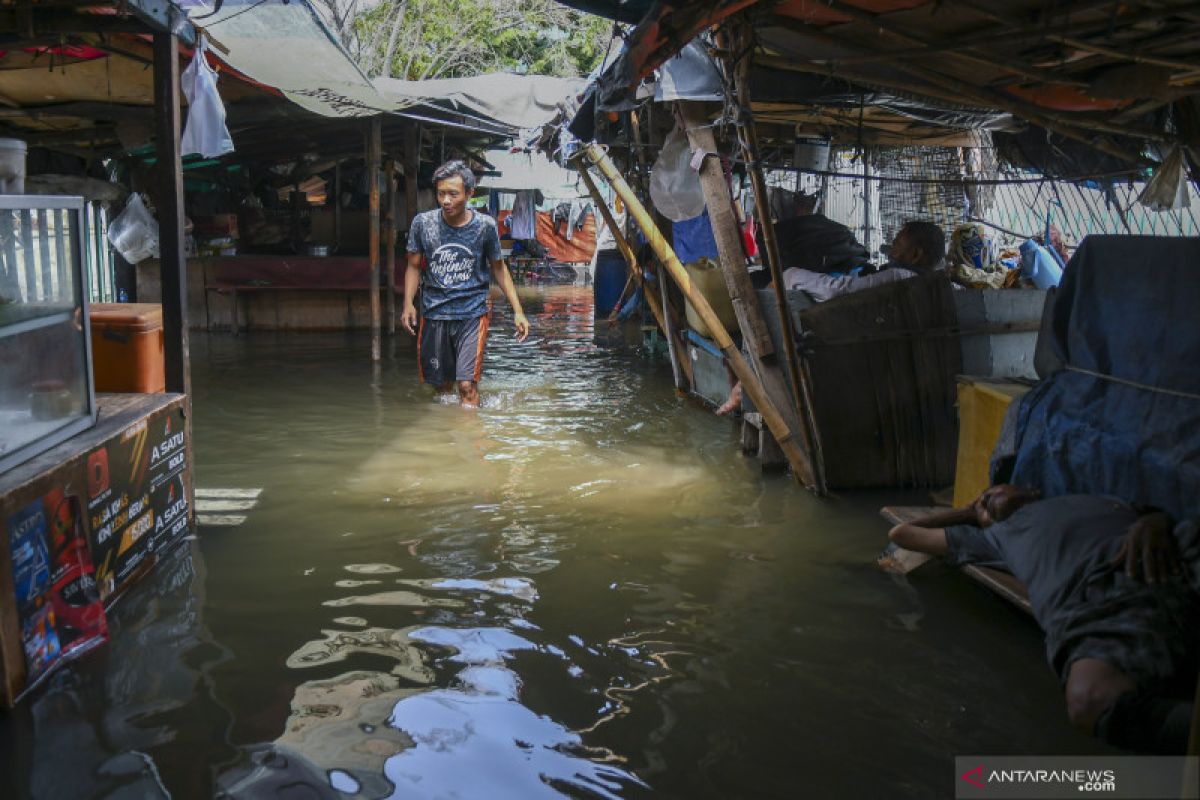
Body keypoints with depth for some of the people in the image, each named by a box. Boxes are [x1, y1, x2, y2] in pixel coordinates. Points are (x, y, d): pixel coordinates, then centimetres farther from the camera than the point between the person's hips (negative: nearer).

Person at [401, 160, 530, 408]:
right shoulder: (423, 222, -4)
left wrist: (517, 311, 4)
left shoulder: (484, 225, -5)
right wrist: (408, 303, -10)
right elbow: (414, 266, 6)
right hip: (434, 313, 2)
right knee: (442, 384, 12)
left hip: (473, 313, -2)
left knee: (467, 384, -14)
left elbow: (498, 268, 7)